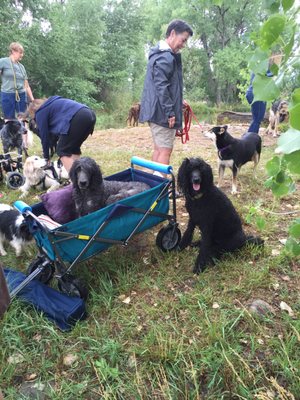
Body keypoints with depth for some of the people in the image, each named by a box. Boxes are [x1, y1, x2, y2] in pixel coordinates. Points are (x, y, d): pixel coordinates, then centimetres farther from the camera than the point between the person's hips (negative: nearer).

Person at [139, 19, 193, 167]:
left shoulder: (159, 53, 19)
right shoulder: (166, 57, -14)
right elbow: (161, 87, -22)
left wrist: (177, 102, 20)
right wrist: (170, 112, -20)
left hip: (155, 110, 10)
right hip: (162, 112, -10)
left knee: (159, 149, 14)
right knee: (165, 150, -7)